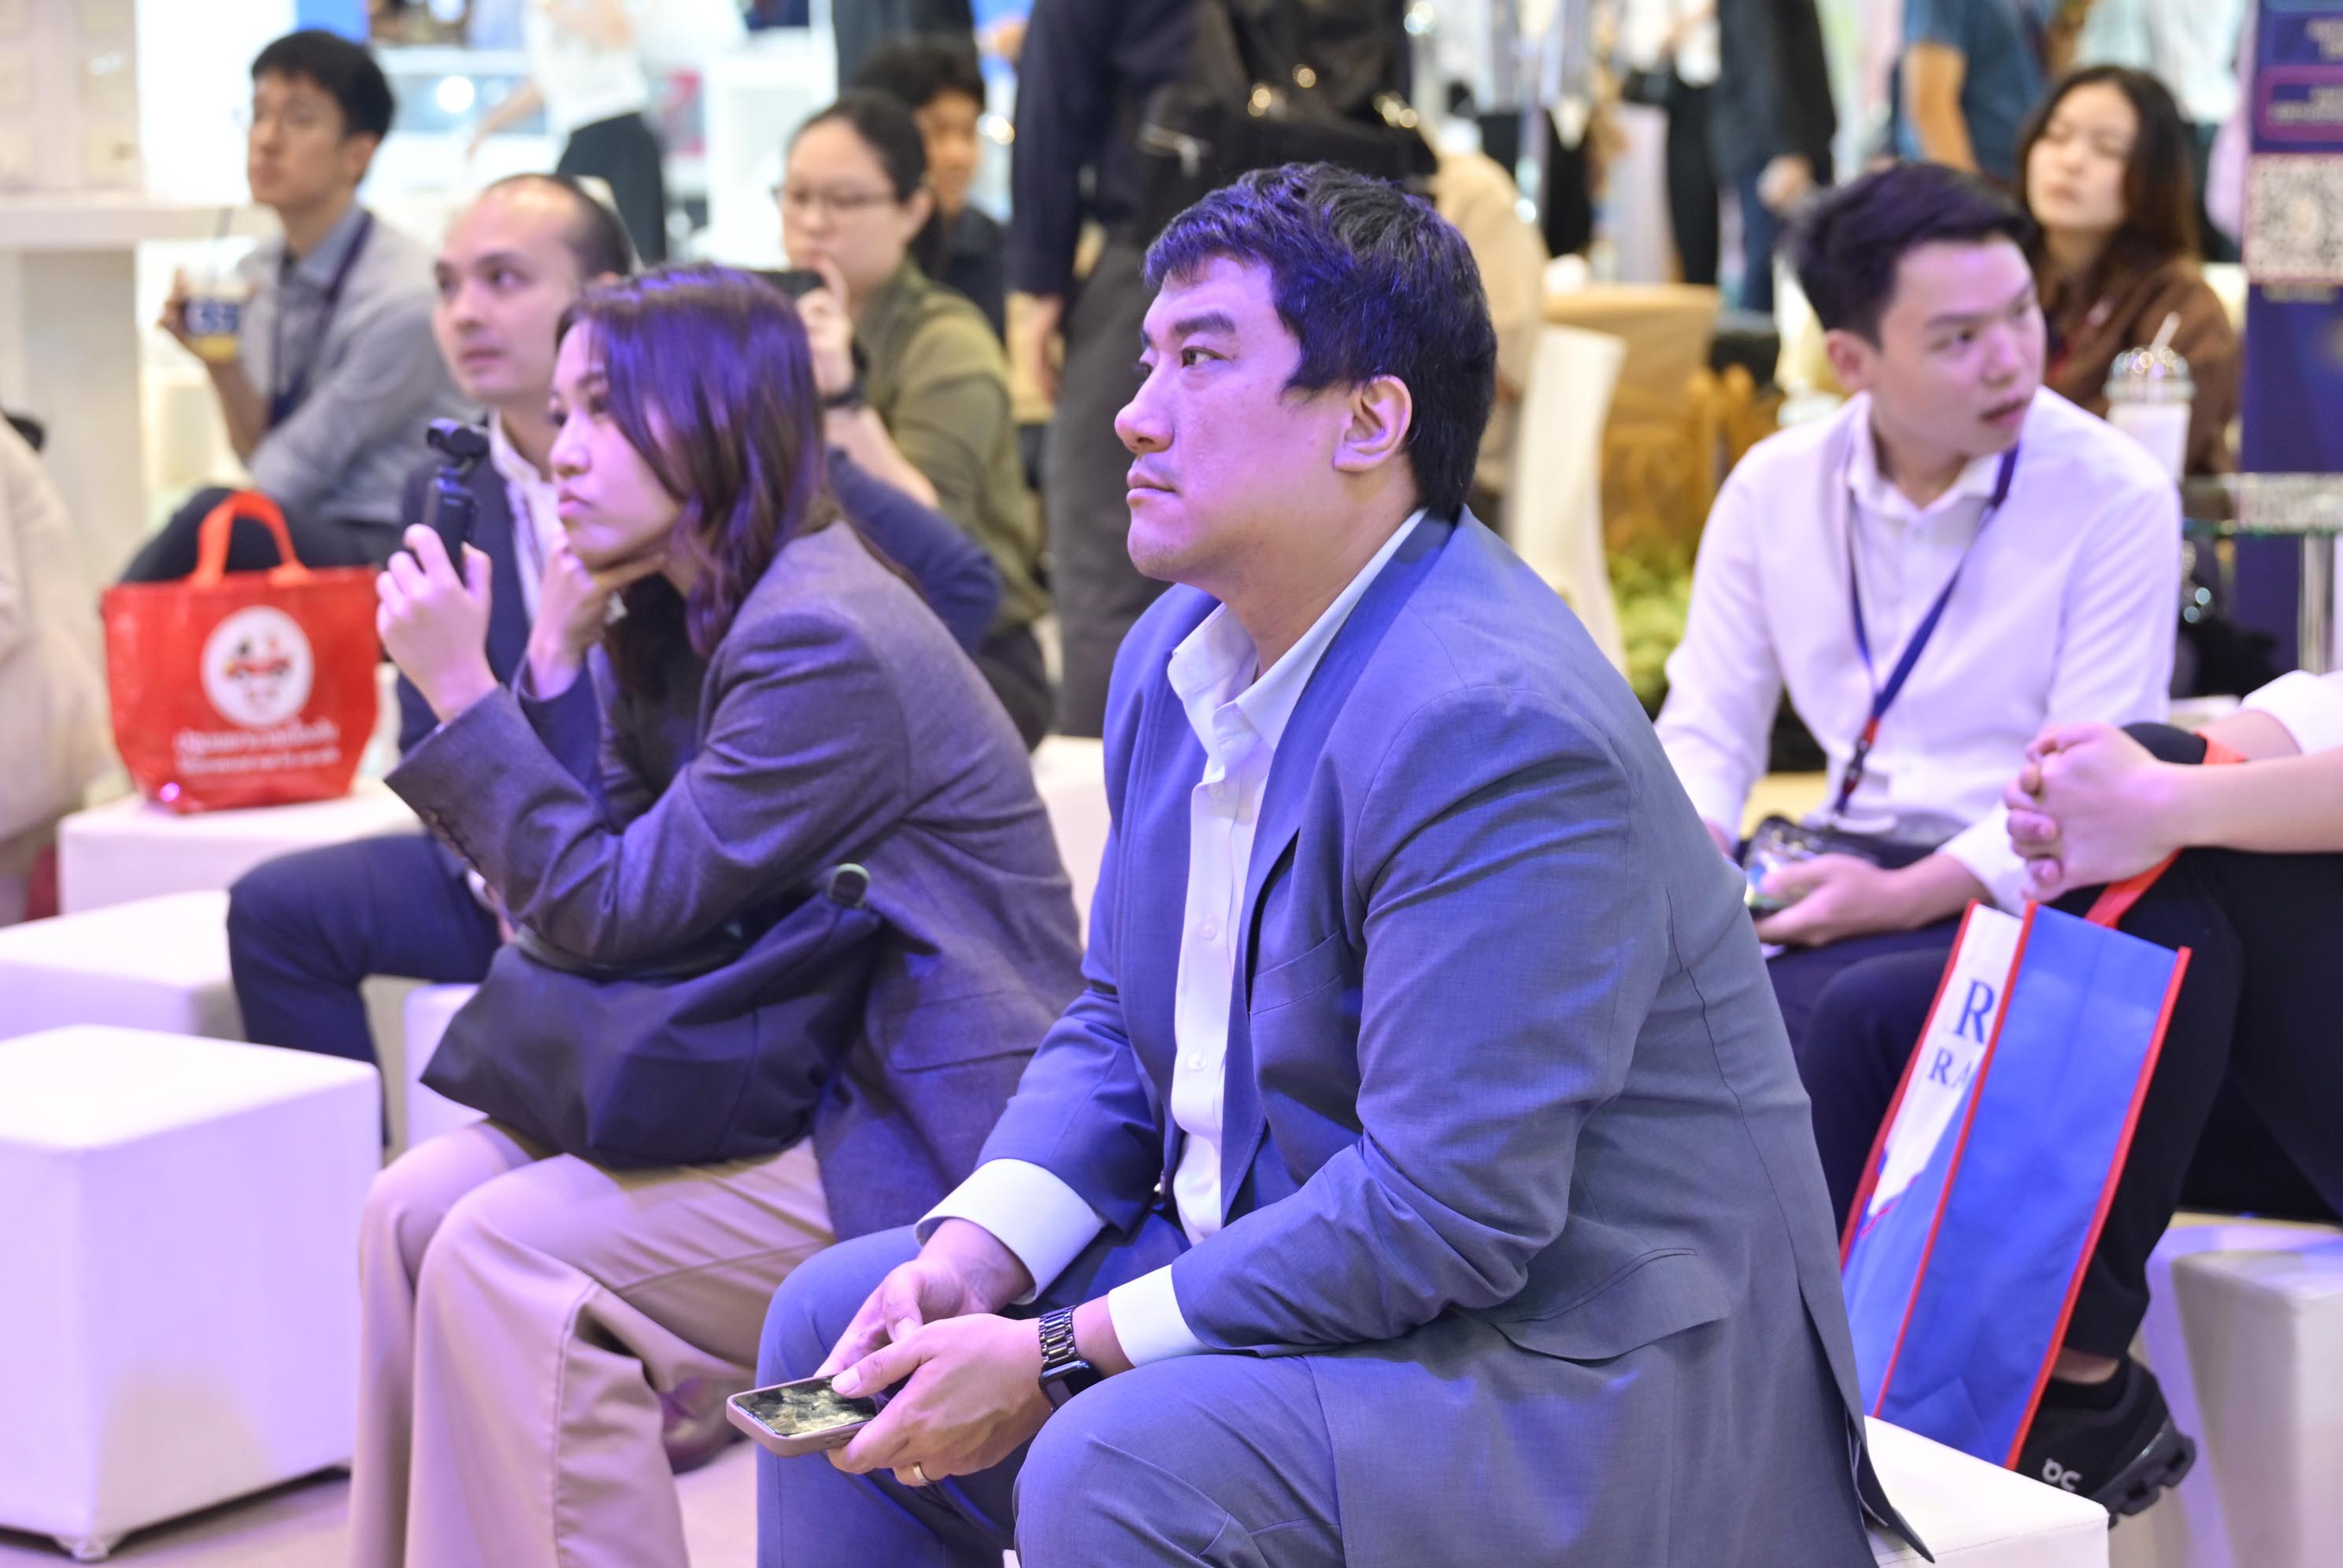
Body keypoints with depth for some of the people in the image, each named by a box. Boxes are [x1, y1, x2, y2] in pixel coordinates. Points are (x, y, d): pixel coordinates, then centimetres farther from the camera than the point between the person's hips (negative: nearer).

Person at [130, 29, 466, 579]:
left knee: (210, 520, -30)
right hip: (289, 538, 7)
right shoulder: (261, 275, 8)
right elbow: (259, 455, 11)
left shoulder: (404, 298, -14)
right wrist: (222, 365, -5)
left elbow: (296, 470, -10)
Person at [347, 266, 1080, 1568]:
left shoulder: (825, 642, -20)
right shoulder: (680, 621, 11)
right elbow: (584, 881, 9)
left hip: (922, 1143, -10)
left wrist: (462, 688, -15)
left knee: (508, 1251, -21)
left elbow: (612, 910, -17)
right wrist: (557, 650, 1)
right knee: (418, 1208, -3)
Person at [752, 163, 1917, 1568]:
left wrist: (1058, 1358, -22)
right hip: (1288, 1263, 9)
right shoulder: (1181, 656, 6)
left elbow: (1446, 1212, -28)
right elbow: (1118, 1026, 14)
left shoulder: (1499, 726, -26)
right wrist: (971, 1258, -5)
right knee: (835, 1319, 9)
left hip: (1575, 1374, -9)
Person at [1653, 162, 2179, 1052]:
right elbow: (1708, 726, 8)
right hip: (1838, 861, 4)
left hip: (2012, 885, -4)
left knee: (1793, 1013, -32)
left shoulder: (2116, 499, -8)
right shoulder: (1775, 487, 4)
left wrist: (1903, 899, -24)